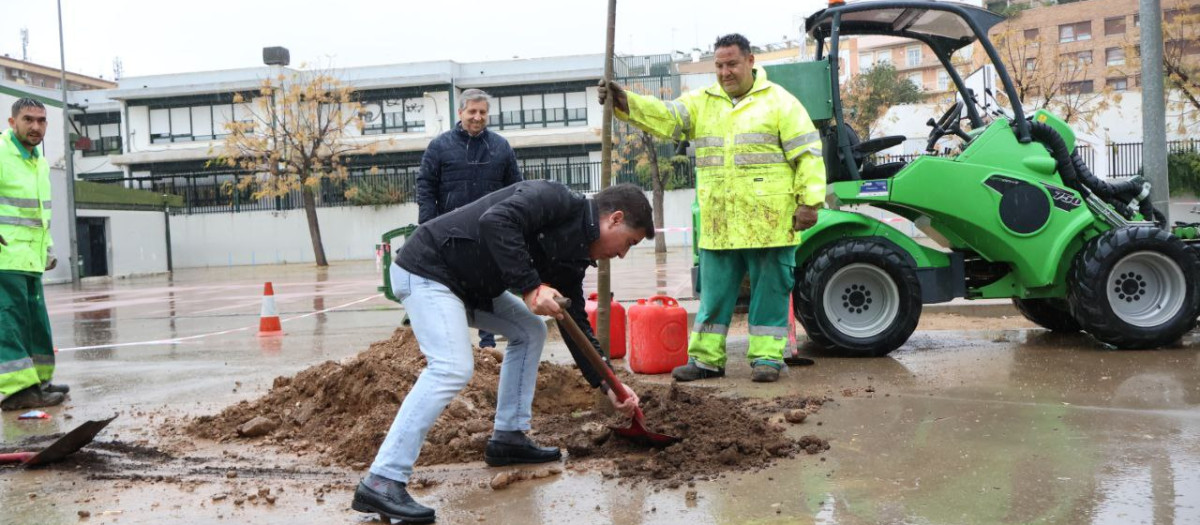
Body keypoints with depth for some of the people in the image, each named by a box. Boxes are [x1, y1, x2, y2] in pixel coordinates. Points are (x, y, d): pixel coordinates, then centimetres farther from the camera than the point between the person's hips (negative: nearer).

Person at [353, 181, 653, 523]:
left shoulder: (571, 255, 11)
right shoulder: (557, 200, -16)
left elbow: (577, 324, 13)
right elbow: (495, 221, -32)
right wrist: (530, 286, -31)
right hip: (426, 269, -10)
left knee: (530, 331, 15)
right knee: (452, 368, -23)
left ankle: (508, 437, 20)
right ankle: (381, 482, -21)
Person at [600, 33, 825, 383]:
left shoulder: (779, 102, 2)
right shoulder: (702, 102, 13)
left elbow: (808, 155, -2)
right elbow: (665, 117, -3)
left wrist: (809, 201, -9)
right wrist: (626, 104, -19)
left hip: (768, 221, -3)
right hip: (717, 224, 4)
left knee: (770, 290, 4)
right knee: (714, 292, 10)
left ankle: (767, 357, 15)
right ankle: (706, 358, 19)